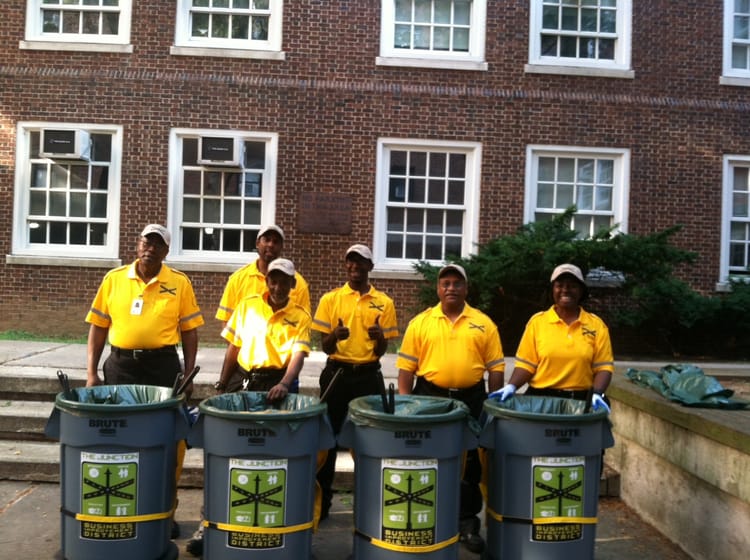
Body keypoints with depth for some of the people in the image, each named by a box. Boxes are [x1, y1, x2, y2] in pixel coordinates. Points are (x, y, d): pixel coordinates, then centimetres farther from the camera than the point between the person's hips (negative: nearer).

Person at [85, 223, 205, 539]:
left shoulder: (179, 283, 0)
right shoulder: (113, 279, 4)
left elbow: (189, 332, 2)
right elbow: (98, 328, 6)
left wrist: (188, 376, -2)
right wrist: (91, 372, 0)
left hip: (163, 365, -1)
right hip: (120, 365, 2)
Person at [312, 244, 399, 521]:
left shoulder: (384, 303, 3)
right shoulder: (330, 299, 2)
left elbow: (381, 351, 2)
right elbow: (325, 346, 0)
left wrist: (380, 337, -20)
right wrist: (334, 335, -22)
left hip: (369, 375, 0)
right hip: (336, 373, 0)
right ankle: (321, 498, 17)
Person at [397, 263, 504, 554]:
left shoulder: (483, 323, 3)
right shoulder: (420, 322, 1)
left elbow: (495, 367, 4)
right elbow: (406, 366, 1)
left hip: (471, 399, 1)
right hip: (429, 396, 0)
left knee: (469, 464, 9)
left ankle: (468, 524, 22)